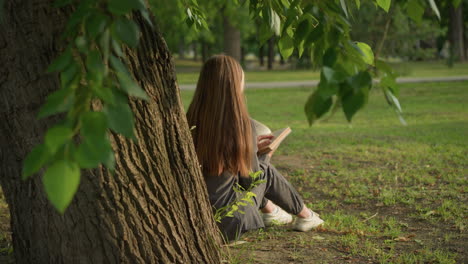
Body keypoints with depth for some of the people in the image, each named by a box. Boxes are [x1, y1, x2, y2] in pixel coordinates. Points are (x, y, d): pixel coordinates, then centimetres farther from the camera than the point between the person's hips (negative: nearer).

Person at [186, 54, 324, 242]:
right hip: (228, 224, -4)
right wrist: (264, 156, 18)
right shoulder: (242, 124, -16)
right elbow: (250, 177, -3)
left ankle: (270, 211, 47)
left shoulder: (191, 121, -5)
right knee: (265, 171, 20)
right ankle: (305, 215, 40)